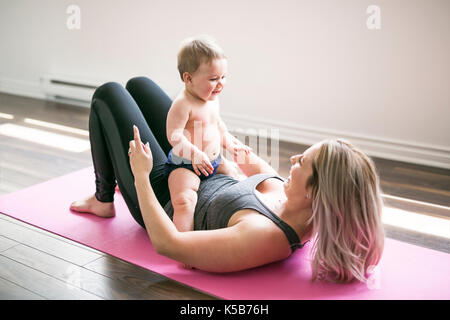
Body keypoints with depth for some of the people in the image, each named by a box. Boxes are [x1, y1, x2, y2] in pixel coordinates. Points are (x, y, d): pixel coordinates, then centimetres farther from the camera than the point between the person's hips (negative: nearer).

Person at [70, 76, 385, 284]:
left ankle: (103, 200, 26)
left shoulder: (264, 237, -44)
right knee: (137, 85, 18)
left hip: (164, 200, -7)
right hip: (208, 181, 7)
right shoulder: (305, 213, -19)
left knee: (107, 95, 5)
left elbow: (166, 243, -38)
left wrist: (141, 174, -27)